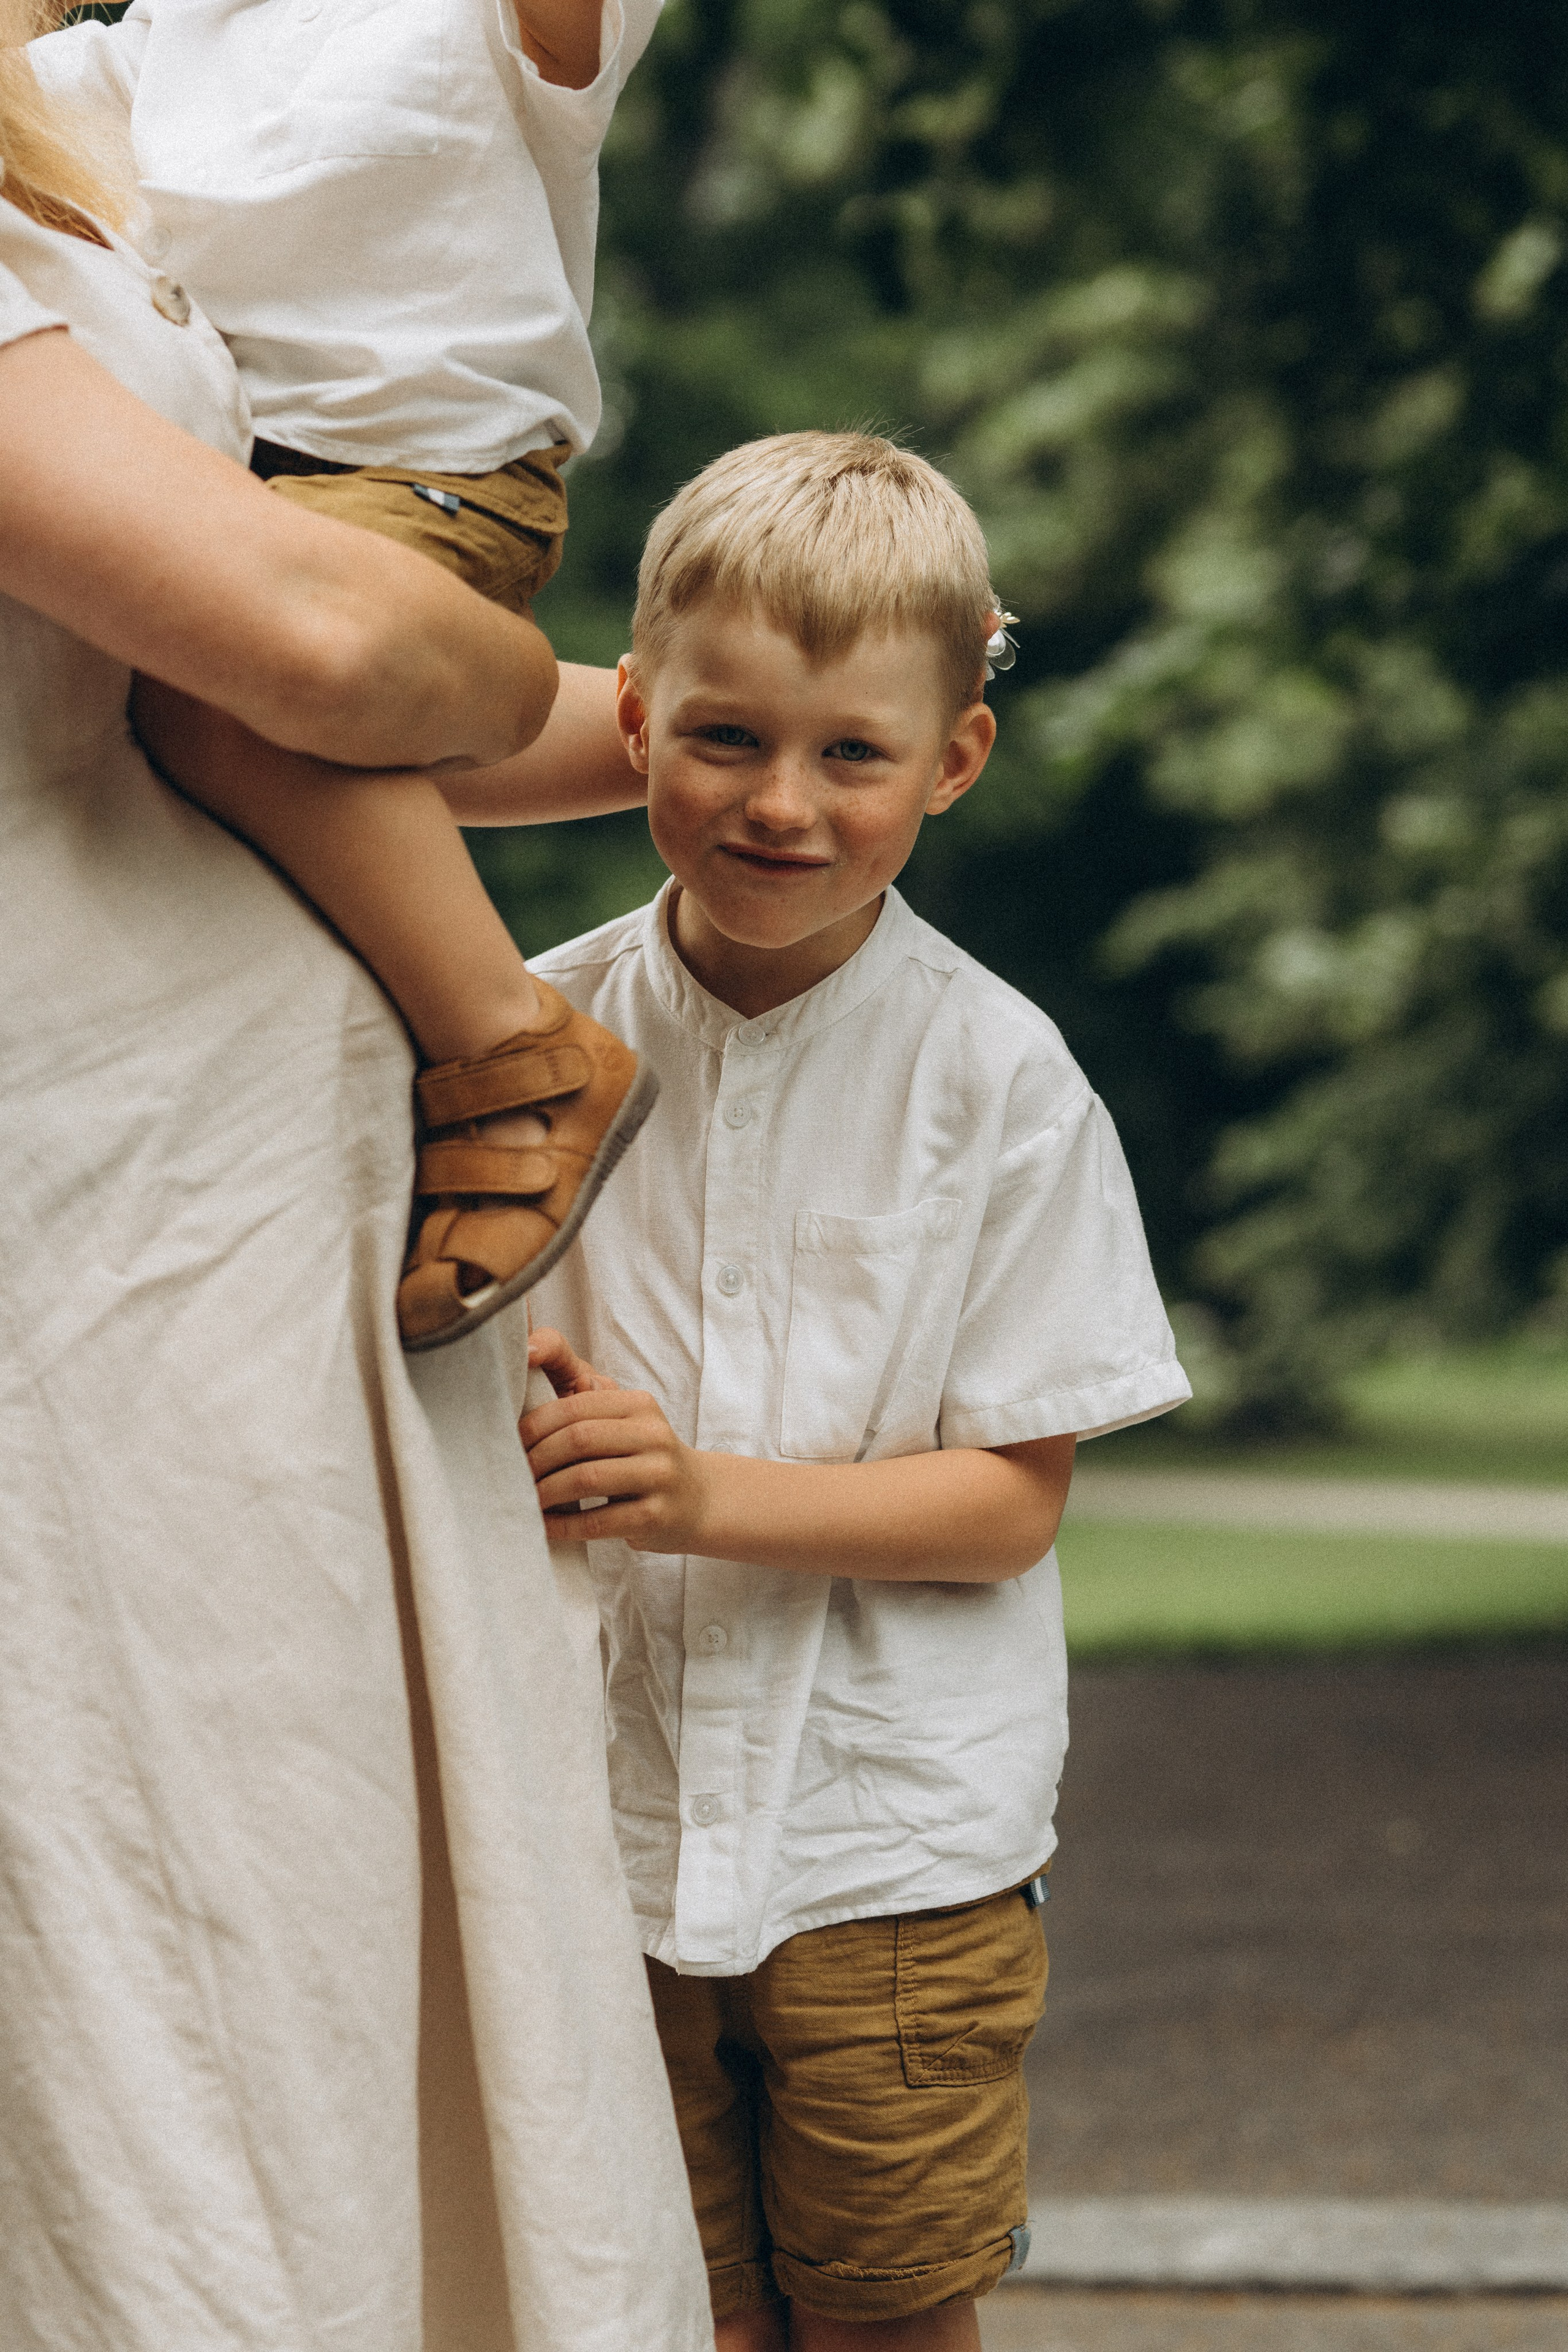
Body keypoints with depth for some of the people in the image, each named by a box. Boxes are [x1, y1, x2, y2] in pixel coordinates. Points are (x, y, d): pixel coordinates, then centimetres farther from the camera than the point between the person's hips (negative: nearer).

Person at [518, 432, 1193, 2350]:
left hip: (895, 1838, -2)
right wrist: (516, 1434, -20)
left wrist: (707, 1493, -23)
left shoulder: (994, 1079, -7)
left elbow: (1012, 1496, -9)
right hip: (611, 1821, 2)